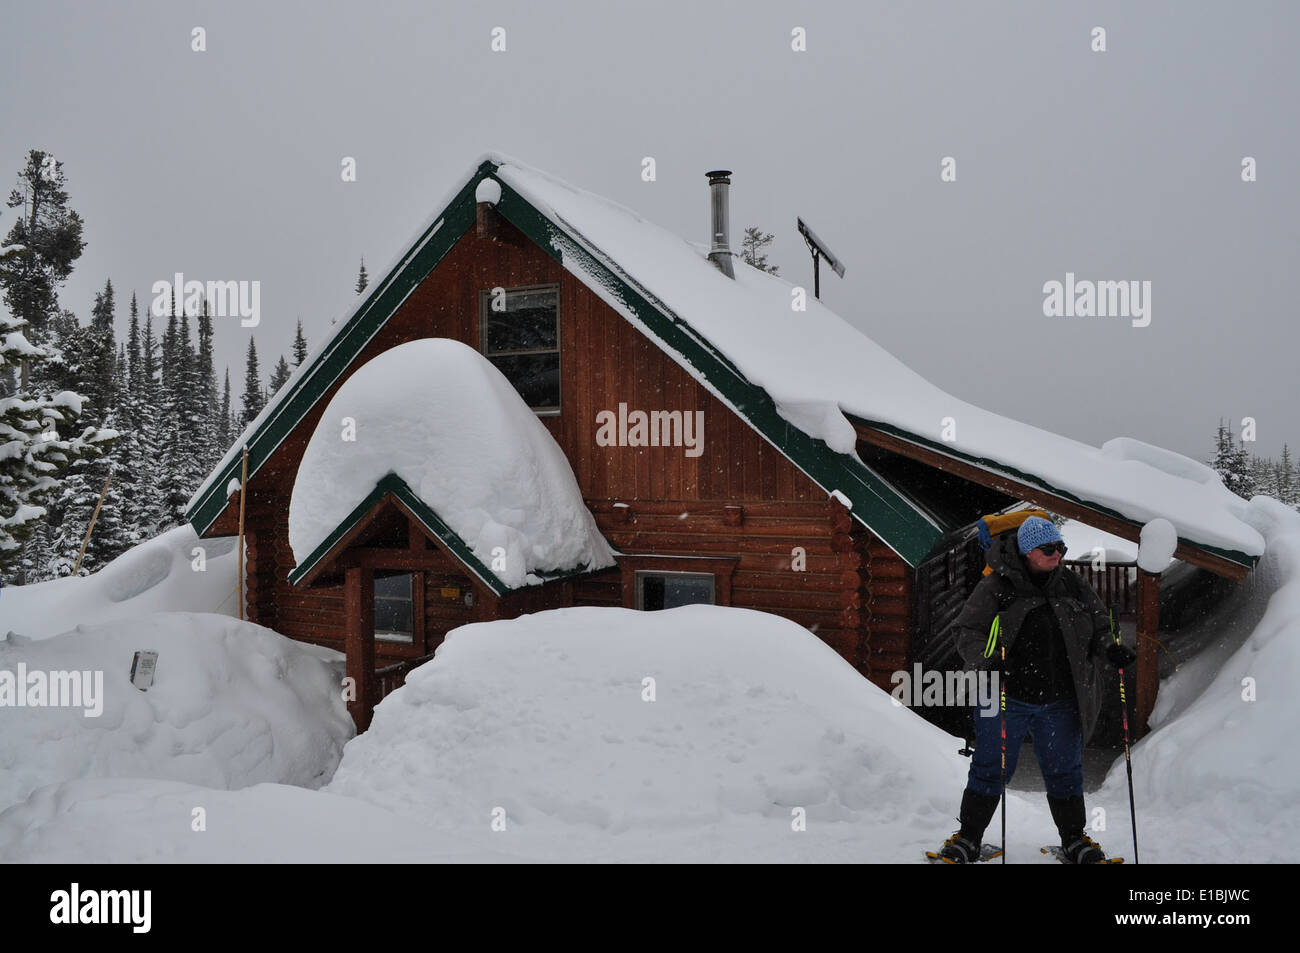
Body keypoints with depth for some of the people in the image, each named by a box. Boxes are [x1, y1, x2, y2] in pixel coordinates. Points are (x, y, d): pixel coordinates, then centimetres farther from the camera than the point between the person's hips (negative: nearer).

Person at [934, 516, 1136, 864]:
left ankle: (1074, 837, 32)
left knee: (1064, 770, 13)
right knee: (991, 768, 4)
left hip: (1060, 702, 4)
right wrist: (987, 660, -22)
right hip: (1006, 696, -3)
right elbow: (968, 631, -6)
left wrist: (1109, 648, -1)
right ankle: (969, 837, 18)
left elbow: (1098, 621, 17)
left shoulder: (1071, 583, 6)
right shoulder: (995, 586, -8)